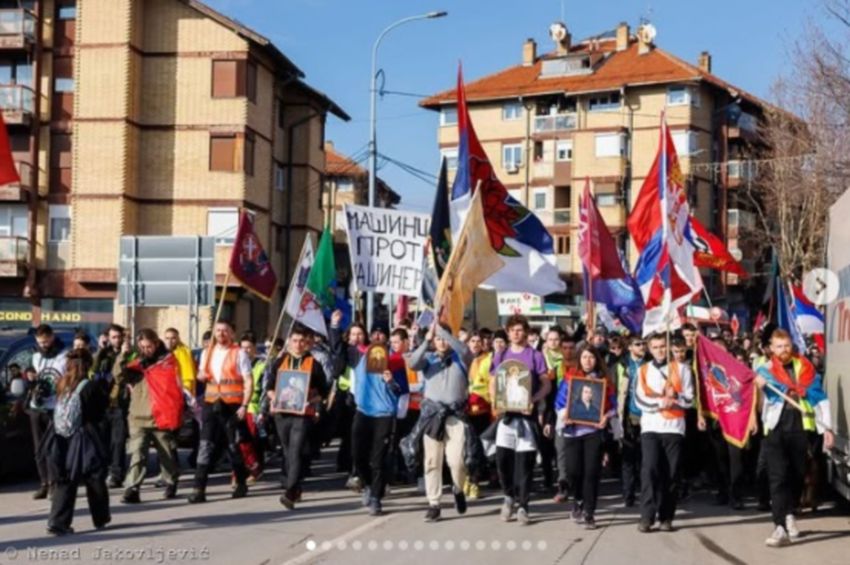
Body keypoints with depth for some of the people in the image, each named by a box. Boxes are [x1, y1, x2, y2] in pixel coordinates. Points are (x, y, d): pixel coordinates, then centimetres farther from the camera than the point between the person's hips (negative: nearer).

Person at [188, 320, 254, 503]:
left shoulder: (239, 354, -3)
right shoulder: (207, 353, 13)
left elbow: (248, 382, -6)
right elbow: (202, 375, 26)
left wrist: (244, 406, -15)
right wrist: (201, 376, 1)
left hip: (232, 406, -4)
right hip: (211, 404, 4)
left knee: (234, 446, 6)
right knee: (206, 445, -5)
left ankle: (241, 483, 23)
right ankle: (199, 488, -8)